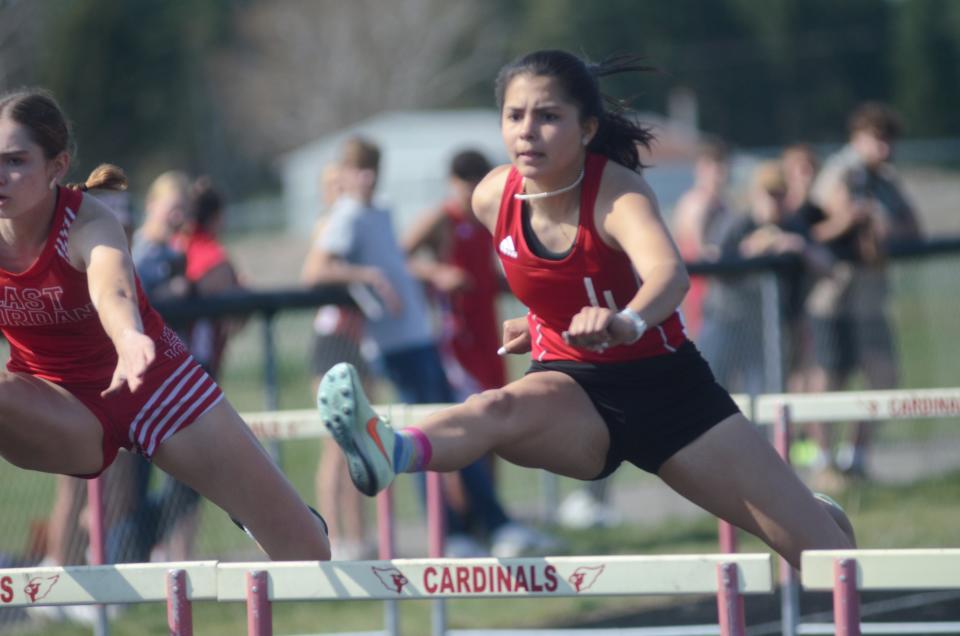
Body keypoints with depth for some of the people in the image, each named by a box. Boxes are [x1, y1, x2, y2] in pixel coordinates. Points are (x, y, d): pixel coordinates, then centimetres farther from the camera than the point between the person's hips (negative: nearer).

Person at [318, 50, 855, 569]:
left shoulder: (617, 193, -24)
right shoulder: (493, 198, -9)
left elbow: (670, 274, -49)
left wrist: (627, 321, -68)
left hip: (665, 385, -2)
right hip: (573, 388, 2)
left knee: (815, 541, 0)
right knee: (500, 410, -37)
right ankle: (391, 454, -71)